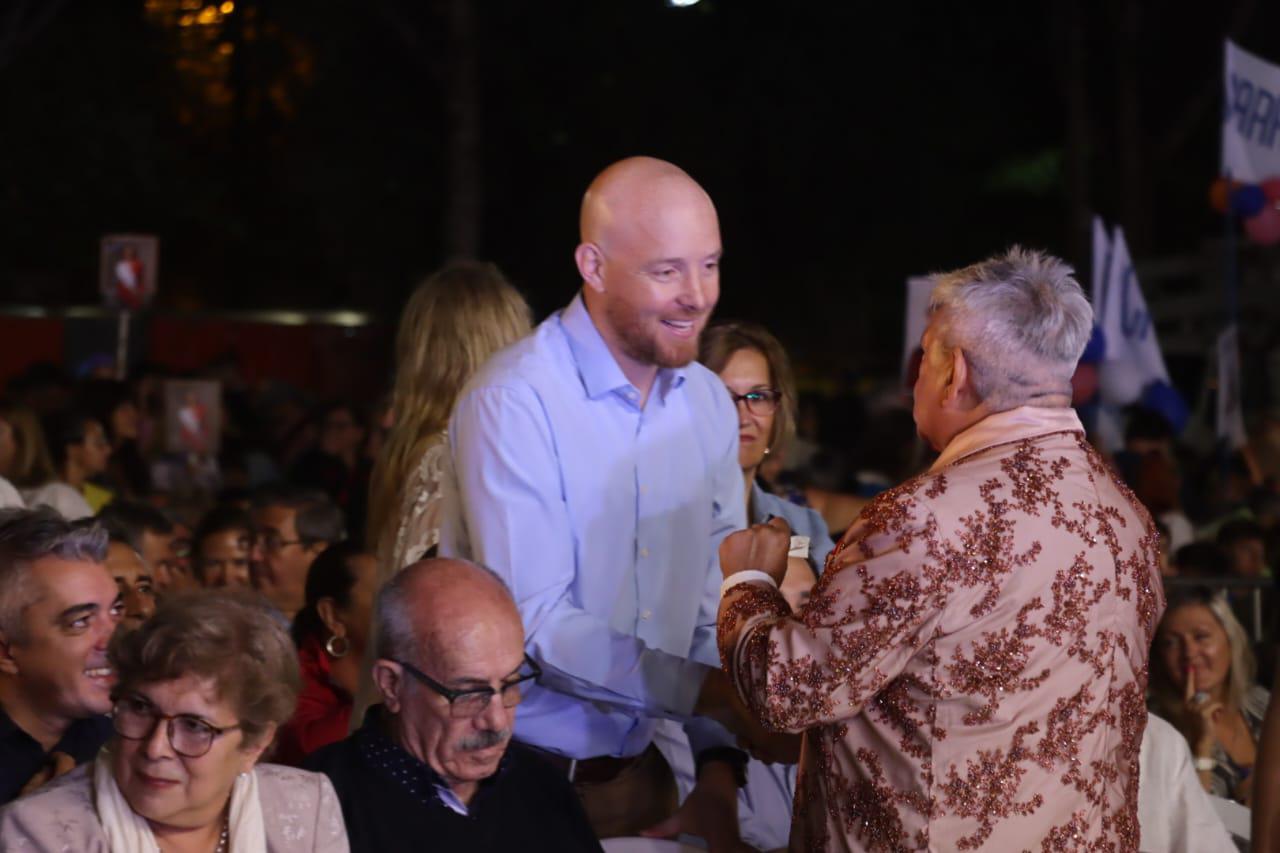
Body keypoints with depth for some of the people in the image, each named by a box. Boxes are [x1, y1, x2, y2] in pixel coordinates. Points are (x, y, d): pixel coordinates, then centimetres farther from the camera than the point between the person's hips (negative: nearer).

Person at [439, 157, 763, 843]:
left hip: (637, 768, 6)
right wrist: (703, 690, -21)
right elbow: (533, 625, -21)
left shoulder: (706, 402, 4)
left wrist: (719, 766, -6)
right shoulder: (515, 402, -17)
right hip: (521, 778, -6)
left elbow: (715, 600, 4)